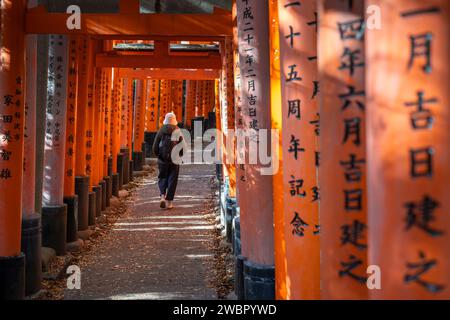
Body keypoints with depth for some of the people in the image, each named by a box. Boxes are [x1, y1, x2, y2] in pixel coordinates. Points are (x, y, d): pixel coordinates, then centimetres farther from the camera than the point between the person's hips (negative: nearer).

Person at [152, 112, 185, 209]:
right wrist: (180, 155, 12)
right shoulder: (178, 131, -4)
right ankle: (169, 201, 5)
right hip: (174, 160, -1)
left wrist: (158, 155, 18)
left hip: (162, 160, 1)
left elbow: (155, 147, 1)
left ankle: (163, 196, -7)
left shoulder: (161, 131, 0)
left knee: (162, 178, 14)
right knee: (172, 180, 6)